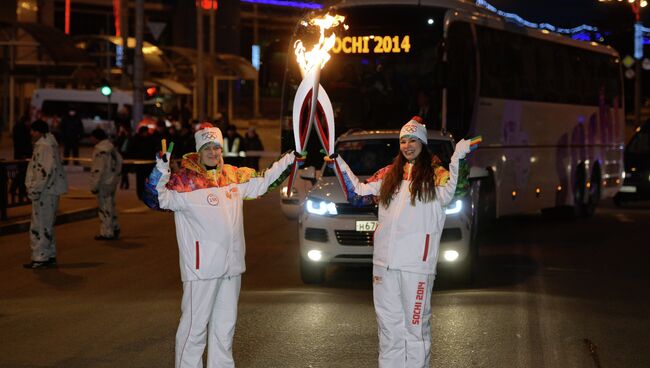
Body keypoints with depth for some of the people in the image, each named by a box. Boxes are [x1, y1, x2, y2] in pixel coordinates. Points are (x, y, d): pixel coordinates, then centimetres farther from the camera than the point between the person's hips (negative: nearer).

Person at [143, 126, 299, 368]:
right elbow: (157, 200, -19)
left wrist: (290, 159, 20)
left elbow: (263, 182, 23)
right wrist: (161, 173, -35)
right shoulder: (185, 179, -10)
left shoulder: (234, 176, 9)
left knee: (225, 324, 17)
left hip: (231, 265, 7)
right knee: (195, 324, -4)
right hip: (201, 266, -7)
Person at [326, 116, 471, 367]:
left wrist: (456, 160, -25)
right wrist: (338, 161, 21)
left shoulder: (435, 174, 1)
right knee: (388, 323, 11)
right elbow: (357, 190, 23)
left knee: (415, 324, -3)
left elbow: (445, 196, -19)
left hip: (416, 262, -5)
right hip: (384, 261, 5)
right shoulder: (389, 174, 16)